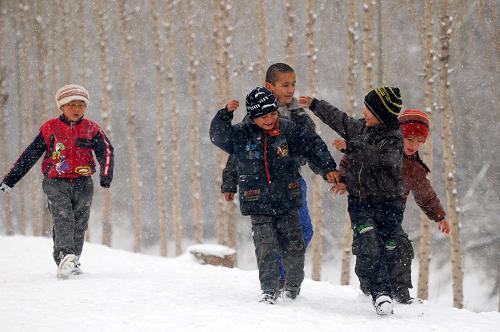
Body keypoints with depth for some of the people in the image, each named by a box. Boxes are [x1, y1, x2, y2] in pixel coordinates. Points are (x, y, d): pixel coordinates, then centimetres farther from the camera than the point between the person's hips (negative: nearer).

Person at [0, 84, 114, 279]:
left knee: (79, 225, 5)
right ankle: (65, 257, -33)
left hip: (82, 184, 2)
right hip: (56, 183, -2)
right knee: (62, 219, -20)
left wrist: (106, 174, -21)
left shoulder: (92, 130, 8)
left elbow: (106, 151, -1)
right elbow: (30, 155, 8)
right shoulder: (50, 128, 5)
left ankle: (72, 261, 17)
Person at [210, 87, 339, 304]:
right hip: (258, 205, -1)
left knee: (293, 247, 6)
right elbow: (218, 136, -7)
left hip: (287, 202, 1)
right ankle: (269, 290, 5)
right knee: (266, 248, -8)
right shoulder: (242, 134, -2)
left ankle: (293, 284, 29)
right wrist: (226, 114, -21)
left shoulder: (288, 130, -1)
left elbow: (313, 145, 1)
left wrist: (328, 168, -8)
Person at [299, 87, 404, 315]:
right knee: (369, 246, -18)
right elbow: (340, 120, 26)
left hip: (388, 204, -4)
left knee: (386, 253, -2)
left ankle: (383, 296, 8)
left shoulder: (394, 139, -10)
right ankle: (380, 293, -23)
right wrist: (314, 105, 34)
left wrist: (350, 146, -25)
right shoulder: (361, 127, 10)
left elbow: (378, 156, -27)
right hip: (360, 202, 4)